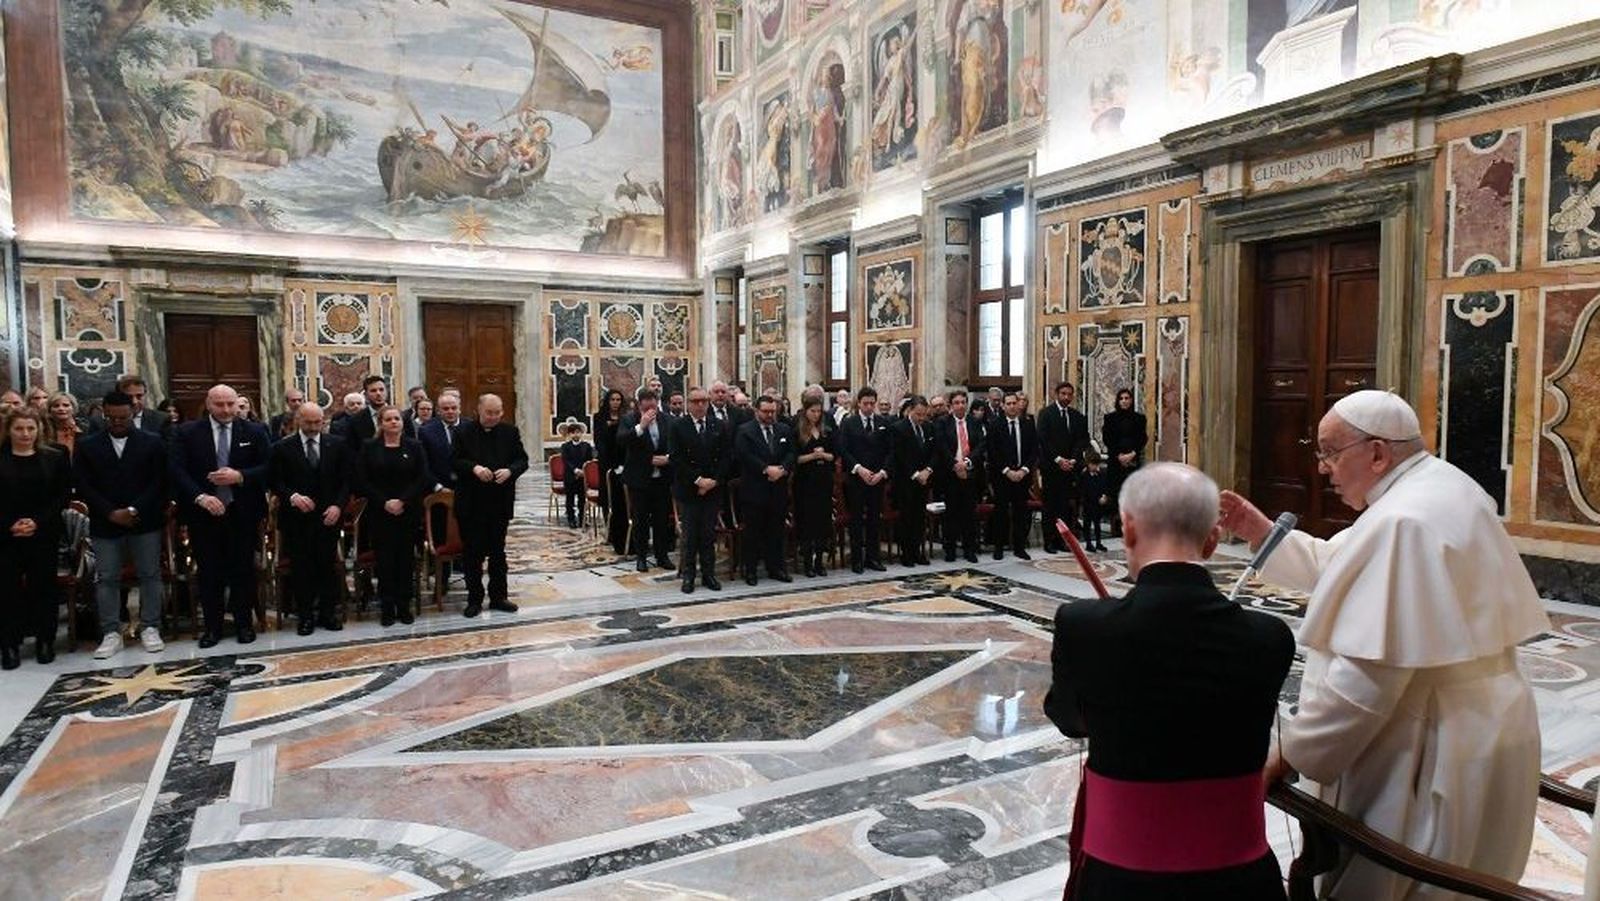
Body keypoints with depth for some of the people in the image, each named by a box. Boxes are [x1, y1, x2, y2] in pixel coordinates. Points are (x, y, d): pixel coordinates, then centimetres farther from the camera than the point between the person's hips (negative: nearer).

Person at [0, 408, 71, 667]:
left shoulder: (55, 458, 4)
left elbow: (62, 495, 1)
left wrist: (39, 522, -11)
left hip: (44, 534, 0)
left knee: (43, 587, 4)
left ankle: (45, 641, 13)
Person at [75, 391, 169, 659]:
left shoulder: (153, 442, 2)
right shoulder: (88, 446, 6)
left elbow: (159, 482, -3)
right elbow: (83, 485, 1)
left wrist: (134, 510, -13)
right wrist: (111, 512, -10)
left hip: (145, 522, -1)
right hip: (105, 524, 1)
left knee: (150, 575, 4)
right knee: (106, 579, 4)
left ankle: (150, 629, 12)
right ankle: (111, 633, 11)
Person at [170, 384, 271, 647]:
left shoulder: (255, 432, 3)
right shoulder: (187, 432, 2)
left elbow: (269, 467, 0)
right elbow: (176, 470, -4)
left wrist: (240, 476, -16)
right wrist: (200, 496, -17)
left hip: (242, 513, 0)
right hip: (204, 512, 0)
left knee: (243, 569, 6)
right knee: (209, 571, 7)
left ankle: (244, 623, 18)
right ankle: (212, 626, 19)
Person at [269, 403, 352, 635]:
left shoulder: (337, 445, 5)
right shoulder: (282, 448, 2)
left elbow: (347, 479, 6)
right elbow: (276, 482, 1)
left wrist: (338, 505, -7)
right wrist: (293, 496, -17)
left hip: (328, 516, 1)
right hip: (296, 519, -1)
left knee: (329, 566, 4)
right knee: (301, 568, 3)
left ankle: (328, 613, 15)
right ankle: (305, 615, 14)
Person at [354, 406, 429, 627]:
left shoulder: (414, 447, 4)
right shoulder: (369, 448, 3)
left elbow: (424, 479, -2)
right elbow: (362, 481, -2)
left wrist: (403, 501, -12)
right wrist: (384, 502, -12)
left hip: (409, 513, 1)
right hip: (380, 514, 0)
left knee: (406, 558, 4)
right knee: (385, 559, 2)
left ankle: (404, 606, 12)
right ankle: (387, 607, 10)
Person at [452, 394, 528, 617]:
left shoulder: (510, 432, 4)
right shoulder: (464, 433, -1)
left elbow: (522, 460, 3)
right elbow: (455, 461, -3)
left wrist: (510, 471, -17)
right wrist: (474, 468, -21)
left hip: (500, 502, 2)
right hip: (471, 504, -2)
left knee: (498, 551, 11)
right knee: (473, 553, 6)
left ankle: (499, 596, 21)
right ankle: (474, 599, 16)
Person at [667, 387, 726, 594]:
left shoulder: (718, 426, 8)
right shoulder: (678, 426, -2)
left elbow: (724, 458, 5)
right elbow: (676, 459, -9)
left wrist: (714, 480, -8)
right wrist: (697, 480, -14)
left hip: (712, 489, 3)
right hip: (687, 490, -2)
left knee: (709, 535, 6)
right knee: (689, 536, 2)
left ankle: (708, 574, 14)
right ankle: (688, 575, 10)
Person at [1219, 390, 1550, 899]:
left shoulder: (1402, 523, -25)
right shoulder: (1444, 487, 7)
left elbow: (1367, 676, -28)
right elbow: (1343, 567, 15)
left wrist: (1291, 755, -19)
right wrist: (1262, 533, 6)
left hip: (1436, 756, -10)